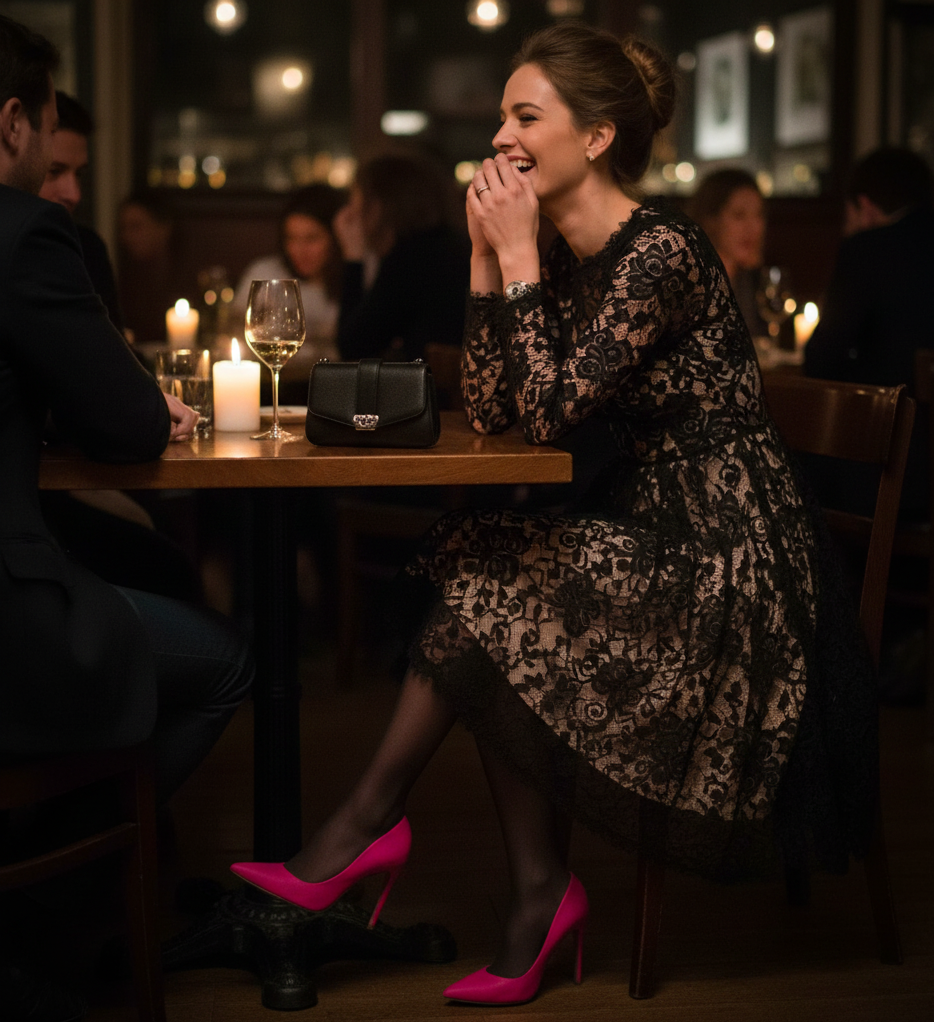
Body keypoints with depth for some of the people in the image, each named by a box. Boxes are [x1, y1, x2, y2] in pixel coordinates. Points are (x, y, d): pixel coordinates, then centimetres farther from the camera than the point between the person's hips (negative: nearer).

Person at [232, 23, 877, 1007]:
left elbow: (548, 411, -24)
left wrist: (518, 252, -18)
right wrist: (485, 253, -2)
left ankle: (366, 826, 0)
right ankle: (538, 897, -8)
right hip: (653, 535, 8)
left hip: (730, 560, -8)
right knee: (483, 596, -12)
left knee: (487, 586, -17)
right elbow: (490, 410, 3)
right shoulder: (567, 256, 9)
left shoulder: (660, 251, -18)